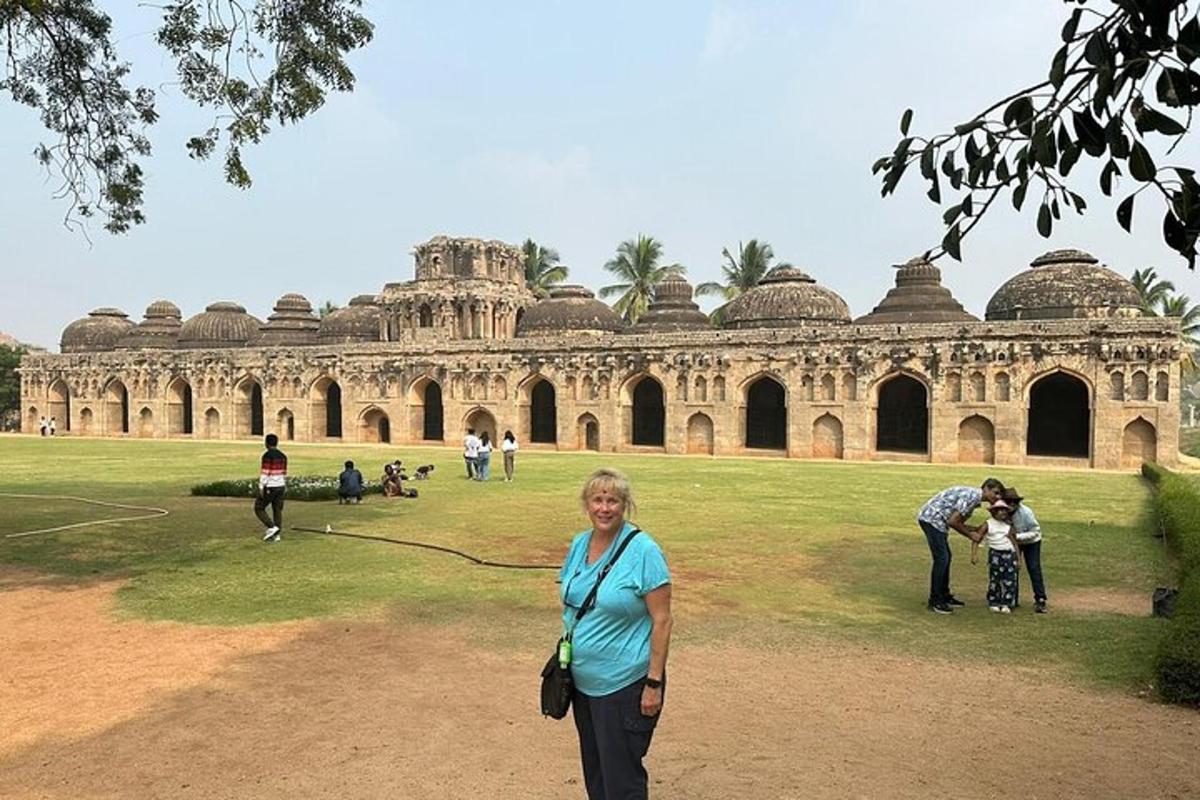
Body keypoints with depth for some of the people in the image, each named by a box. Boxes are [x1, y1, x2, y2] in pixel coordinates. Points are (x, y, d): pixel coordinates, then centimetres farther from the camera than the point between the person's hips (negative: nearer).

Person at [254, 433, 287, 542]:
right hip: (280, 486, 7)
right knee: (277, 510, 8)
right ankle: (276, 535, 7)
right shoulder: (282, 455, 9)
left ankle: (272, 527, -8)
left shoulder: (267, 455, -13)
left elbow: (265, 472, -16)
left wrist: (261, 487, -14)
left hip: (269, 487, -7)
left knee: (259, 508, 6)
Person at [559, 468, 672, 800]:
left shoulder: (643, 551, -16)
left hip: (624, 685, -6)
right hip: (582, 679, 7)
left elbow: (661, 620, -16)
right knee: (593, 769, 20)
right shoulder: (579, 545, 3)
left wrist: (654, 683, -18)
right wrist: (566, 655, 12)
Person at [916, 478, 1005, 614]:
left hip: (935, 519, 11)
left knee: (946, 557, 16)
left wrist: (976, 531, 4)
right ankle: (935, 601, -5)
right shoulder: (971, 496, -17)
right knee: (941, 559, -10)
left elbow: (958, 523, 16)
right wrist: (970, 535, -6)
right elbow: (952, 522, -19)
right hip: (932, 519, -11)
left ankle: (944, 596, 26)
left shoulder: (974, 498, 14)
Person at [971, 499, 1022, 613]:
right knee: (994, 579, 1)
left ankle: (1006, 604, 8)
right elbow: (976, 540, -2)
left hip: (1010, 553, 2)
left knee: (1009, 580, -1)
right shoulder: (988, 525, 1)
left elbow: (1015, 544, 12)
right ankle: (994, 603, 14)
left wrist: (1019, 560, 8)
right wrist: (974, 554, -13)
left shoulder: (1008, 527, 8)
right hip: (995, 554, -2)